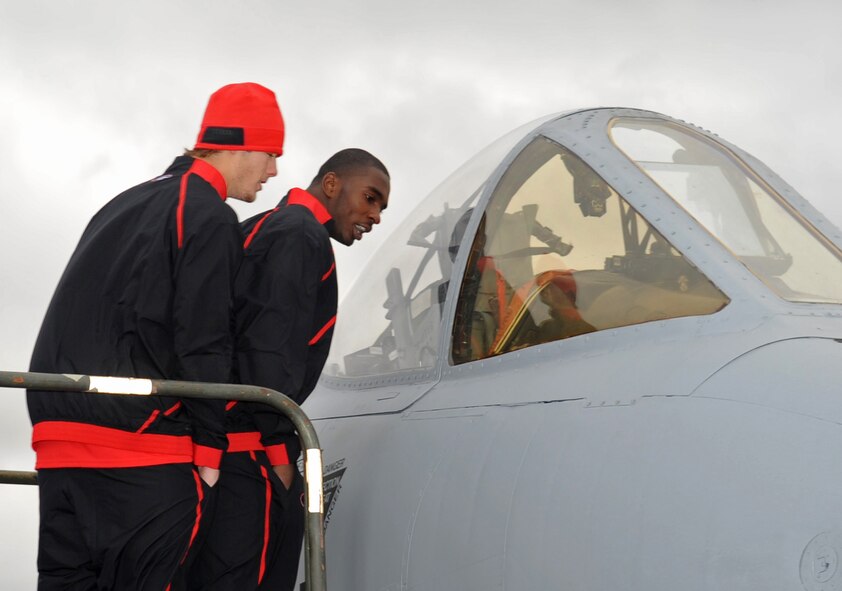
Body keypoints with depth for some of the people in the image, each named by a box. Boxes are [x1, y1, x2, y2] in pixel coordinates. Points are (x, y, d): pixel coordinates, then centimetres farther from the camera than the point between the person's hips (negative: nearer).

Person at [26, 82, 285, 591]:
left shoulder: (125, 206, 24)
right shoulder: (211, 217, -5)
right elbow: (202, 344, -11)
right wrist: (211, 446, -8)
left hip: (58, 436, 8)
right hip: (144, 447, -8)